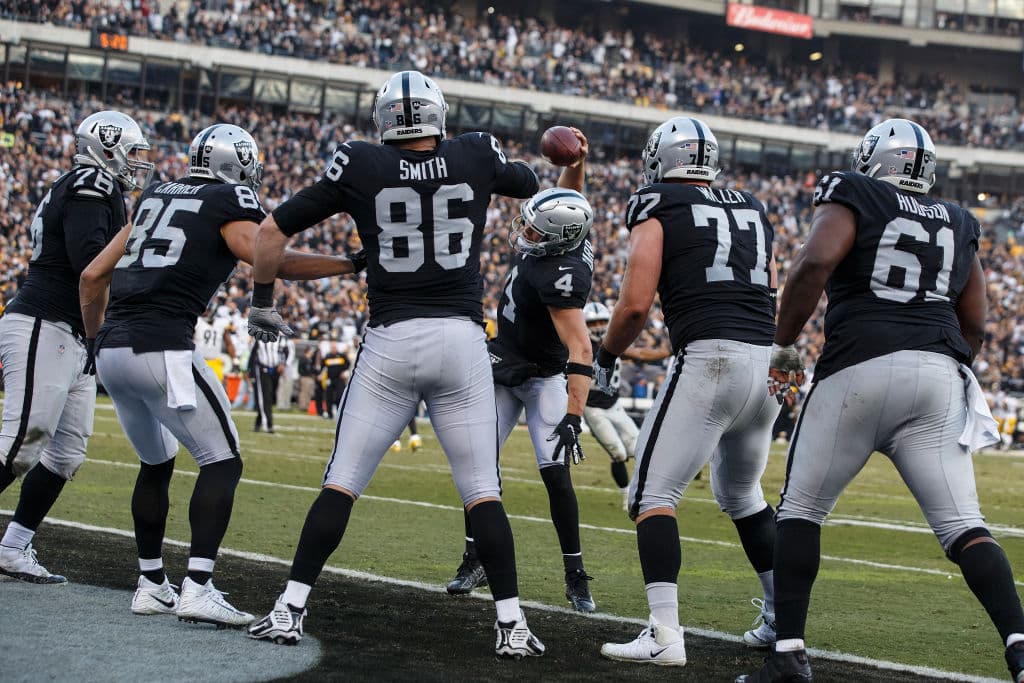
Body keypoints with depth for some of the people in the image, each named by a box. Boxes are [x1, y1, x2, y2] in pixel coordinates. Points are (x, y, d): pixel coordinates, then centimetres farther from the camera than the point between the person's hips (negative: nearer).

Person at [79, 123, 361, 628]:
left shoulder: (155, 197, 23)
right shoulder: (230, 201, 4)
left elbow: (93, 275, 22)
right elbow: (272, 260, -12)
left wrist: (95, 339, 33)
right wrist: (353, 263, -6)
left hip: (111, 350, 8)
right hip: (162, 349, -8)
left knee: (156, 464, 24)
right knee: (222, 463, 0)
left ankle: (151, 585, 26)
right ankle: (197, 588, -11)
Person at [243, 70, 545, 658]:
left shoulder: (361, 167, 1)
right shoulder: (477, 157, 4)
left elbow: (273, 231, 5)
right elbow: (537, 187, 25)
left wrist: (262, 303, 19)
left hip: (391, 341, -1)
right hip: (462, 340, 1)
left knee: (341, 482, 7)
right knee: (483, 492, 7)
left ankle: (291, 610, 5)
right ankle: (512, 624, 6)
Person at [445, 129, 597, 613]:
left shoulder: (558, 276, -33)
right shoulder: (559, 237, -11)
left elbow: (580, 349, -36)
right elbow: (569, 195, 10)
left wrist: (574, 416, -42)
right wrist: (574, 161, -11)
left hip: (545, 378, -8)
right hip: (503, 370, 8)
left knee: (555, 475, -11)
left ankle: (577, 579, 0)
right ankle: (476, 560, 12)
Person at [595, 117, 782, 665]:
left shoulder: (657, 209, 3)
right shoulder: (751, 209, 21)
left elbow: (635, 305, -4)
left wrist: (605, 358, 11)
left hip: (709, 358, -7)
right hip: (771, 361, 7)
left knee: (652, 495, -2)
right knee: (741, 495, 26)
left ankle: (664, 634, -14)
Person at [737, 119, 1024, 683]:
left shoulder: (853, 200, 7)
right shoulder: (958, 224, 21)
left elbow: (815, 263, -11)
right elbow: (975, 326, 19)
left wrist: (784, 345, -1)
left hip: (861, 367, -4)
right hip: (939, 373, 4)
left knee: (801, 510, 10)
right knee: (963, 526, 1)